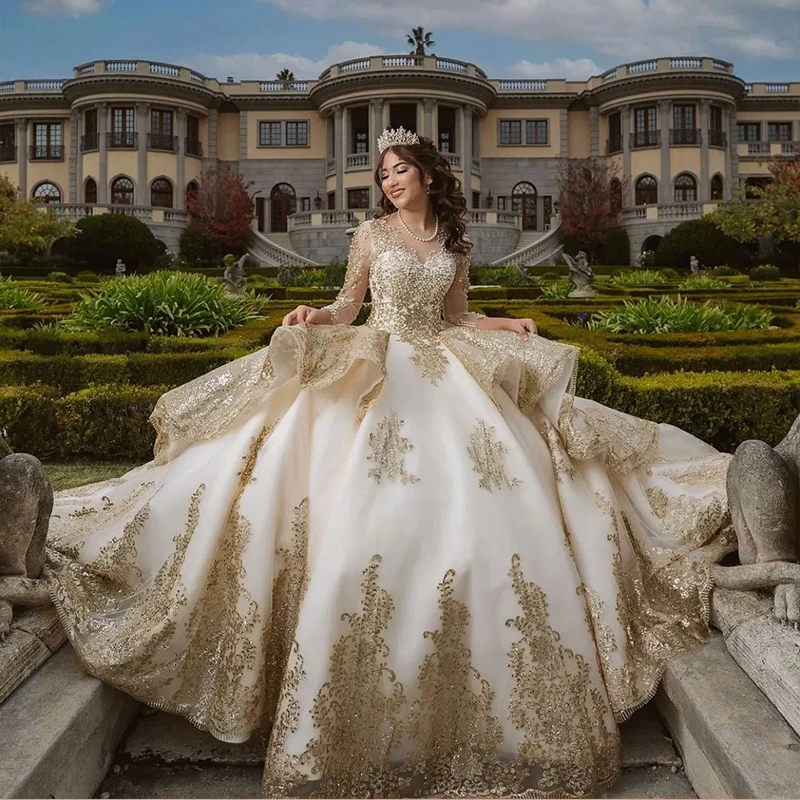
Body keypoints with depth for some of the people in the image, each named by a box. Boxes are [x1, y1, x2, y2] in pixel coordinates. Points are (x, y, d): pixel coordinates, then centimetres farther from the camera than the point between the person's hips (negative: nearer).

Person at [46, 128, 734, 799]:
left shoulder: (454, 243, 13)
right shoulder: (371, 234, 7)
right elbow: (348, 306, 7)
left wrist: (511, 326, 7)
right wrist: (315, 316, -13)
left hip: (444, 377, 3)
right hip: (373, 376, -3)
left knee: (470, 512, -7)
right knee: (367, 517, -12)